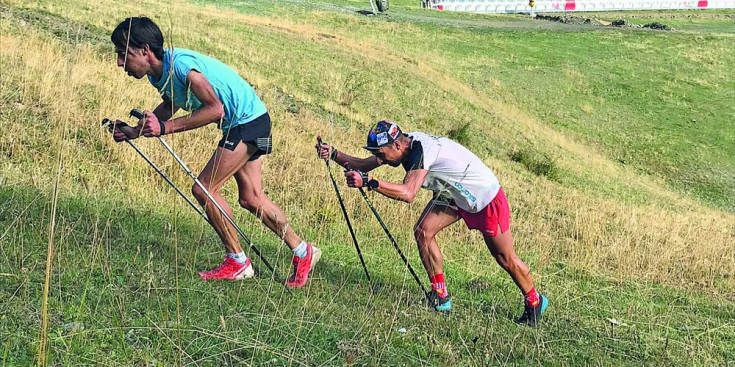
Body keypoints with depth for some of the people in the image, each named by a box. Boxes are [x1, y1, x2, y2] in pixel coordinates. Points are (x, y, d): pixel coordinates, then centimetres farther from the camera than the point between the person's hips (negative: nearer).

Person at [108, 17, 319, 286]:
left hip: (248, 121, -10)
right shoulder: (159, 74, 2)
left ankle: (237, 262, 4)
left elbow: (215, 109, -31)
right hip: (239, 125, 10)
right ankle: (302, 252, 23)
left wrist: (165, 128, -33)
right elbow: (171, 105, 21)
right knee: (251, 199, 12)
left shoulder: (180, 64, -27)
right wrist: (135, 131, 8)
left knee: (204, 189, -10)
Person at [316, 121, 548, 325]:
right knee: (423, 232, -8)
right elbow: (364, 165, -7)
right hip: (453, 196, 8)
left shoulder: (422, 149, -36)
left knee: (504, 257, 4)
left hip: (486, 197, -8)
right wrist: (334, 154, -20)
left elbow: (408, 193, -47)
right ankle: (441, 298, 3)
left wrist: (368, 182, -53)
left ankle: (535, 302, 26)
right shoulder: (403, 143, -10)